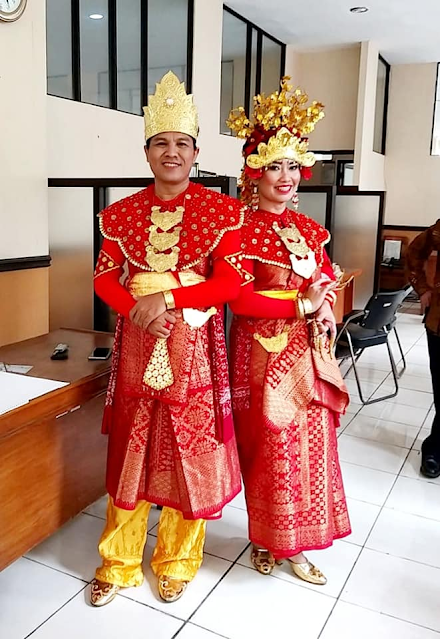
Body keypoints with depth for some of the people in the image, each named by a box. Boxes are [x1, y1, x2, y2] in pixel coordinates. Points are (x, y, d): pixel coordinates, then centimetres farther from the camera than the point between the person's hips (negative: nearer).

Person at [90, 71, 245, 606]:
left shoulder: (220, 210, -2)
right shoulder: (123, 212, 6)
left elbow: (230, 282, -7)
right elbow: (104, 277, 5)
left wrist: (168, 298, -18)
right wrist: (137, 309, -14)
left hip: (193, 346, -2)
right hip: (136, 343, 2)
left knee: (190, 455, 7)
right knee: (129, 452, 10)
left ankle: (176, 562, 29)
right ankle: (118, 564, 30)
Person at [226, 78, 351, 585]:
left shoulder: (309, 229, 10)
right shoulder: (242, 231, -9)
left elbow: (327, 281, 14)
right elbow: (240, 298, -18)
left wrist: (325, 314, -7)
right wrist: (302, 304, -17)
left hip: (307, 353, 6)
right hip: (263, 353, -6)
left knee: (310, 445, 11)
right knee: (269, 448, 6)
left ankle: (295, 546, 30)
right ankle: (266, 540, 30)